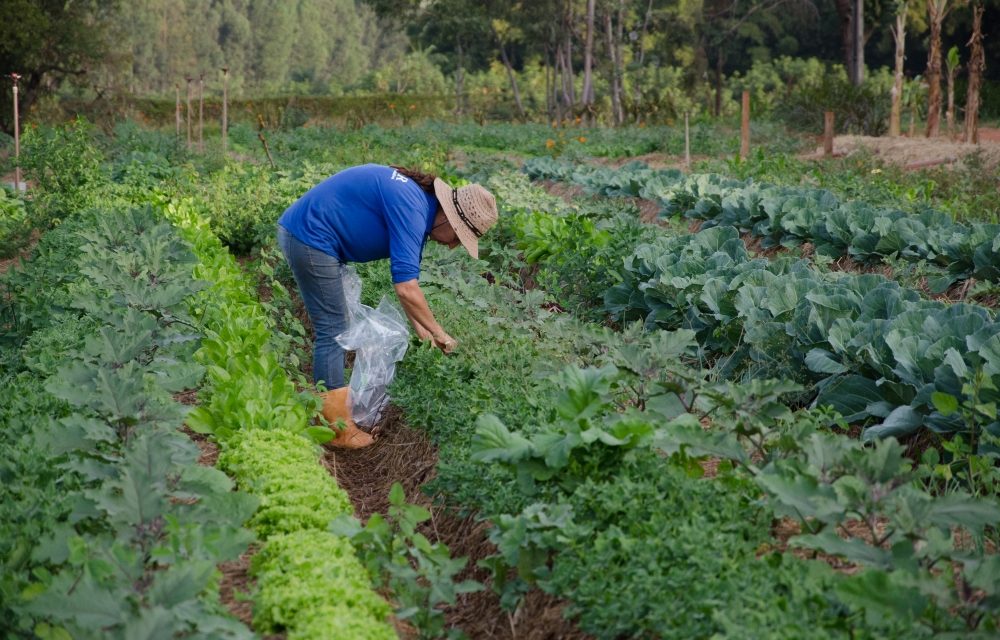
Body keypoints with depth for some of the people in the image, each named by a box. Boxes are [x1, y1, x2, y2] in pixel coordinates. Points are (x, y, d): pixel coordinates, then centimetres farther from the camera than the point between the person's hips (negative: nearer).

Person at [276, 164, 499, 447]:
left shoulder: (419, 201, 9)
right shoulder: (411, 209, -22)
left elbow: (406, 277, 18)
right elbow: (405, 288, -28)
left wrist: (420, 328, 17)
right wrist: (439, 333, -17)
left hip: (300, 232, 11)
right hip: (311, 238, -11)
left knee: (334, 328, 17)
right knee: (332, 331, -3)